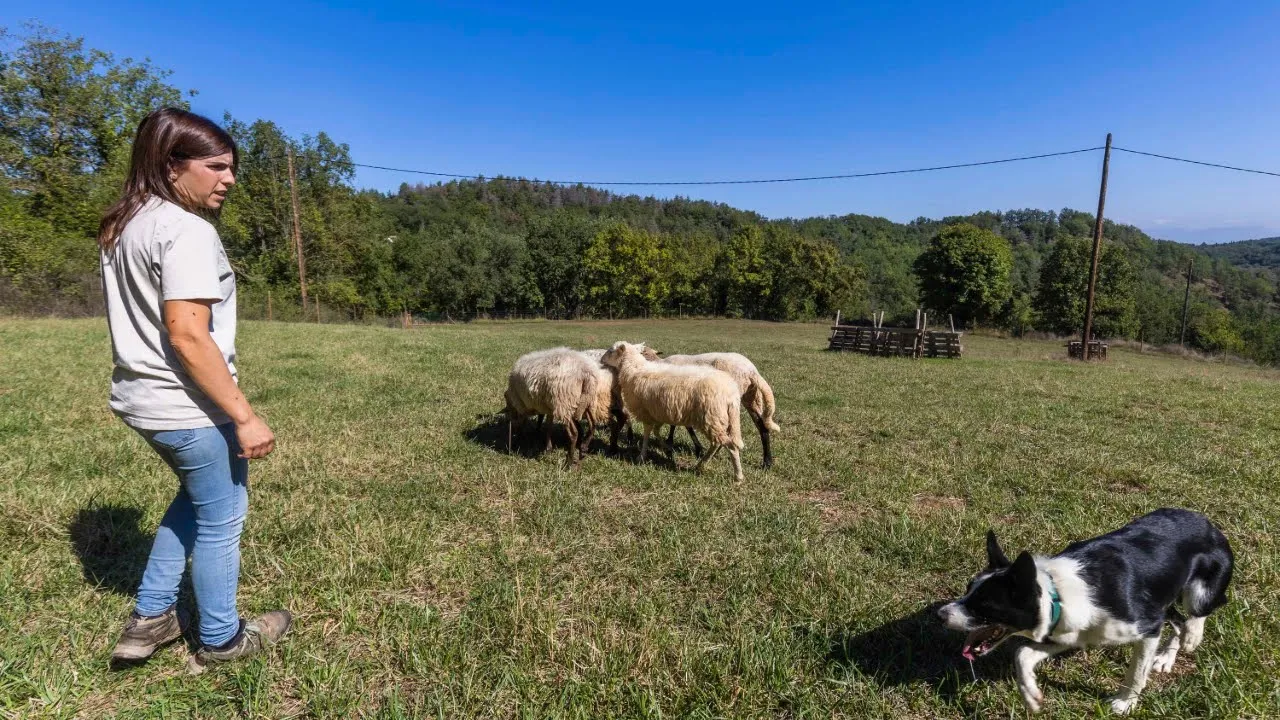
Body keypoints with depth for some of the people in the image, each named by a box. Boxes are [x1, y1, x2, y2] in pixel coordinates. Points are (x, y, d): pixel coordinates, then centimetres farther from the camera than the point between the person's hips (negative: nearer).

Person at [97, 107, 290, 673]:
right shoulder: (187, 230, -19)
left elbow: (141, 322, 16)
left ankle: (150, 619, 33)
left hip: (139, 397, 9)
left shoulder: (124, 227, 11)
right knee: (219, 517, 9)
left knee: (197, 496, 28)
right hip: (187, 406, -9)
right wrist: (244, 416, -23)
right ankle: (221, 641, 27)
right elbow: (186, 334, -26)